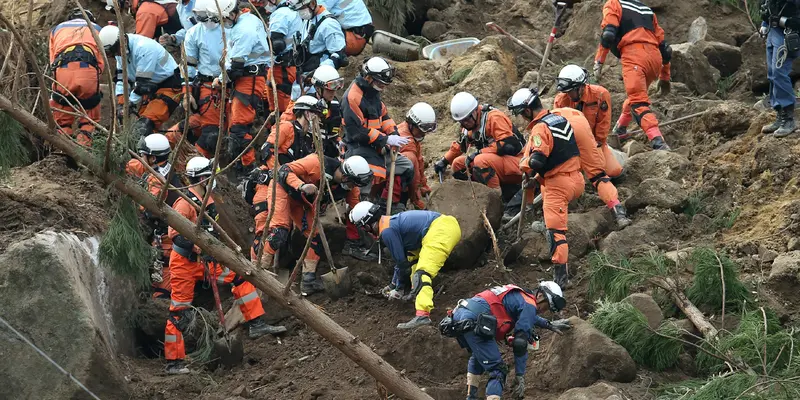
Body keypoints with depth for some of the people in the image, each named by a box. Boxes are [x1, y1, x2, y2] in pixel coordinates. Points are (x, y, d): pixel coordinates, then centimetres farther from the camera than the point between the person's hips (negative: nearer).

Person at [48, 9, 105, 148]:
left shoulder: (57, 29, 34)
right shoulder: (96, 28, 31)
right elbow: (101, 62, 18)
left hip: (63, 71, 1)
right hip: (89, 71, -1)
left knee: (62, 121, 14)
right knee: (88, 119, 15)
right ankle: (83, 146, -3)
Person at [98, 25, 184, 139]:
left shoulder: (143, 48, -29)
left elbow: (142, 82, -27)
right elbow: (121, 78, 3)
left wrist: (130, 104, -22)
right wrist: (120, 104, -8)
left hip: (170, 86, -9)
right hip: (152, 87, 9)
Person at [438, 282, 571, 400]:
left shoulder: (519, 296, 29)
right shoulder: (529, 305, 1)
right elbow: (521, 344, -3)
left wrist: (550, 325, 61)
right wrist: (520, 377, 0)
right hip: (472, 322, -10)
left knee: (477, 357, 35)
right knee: (498, 370, -7)